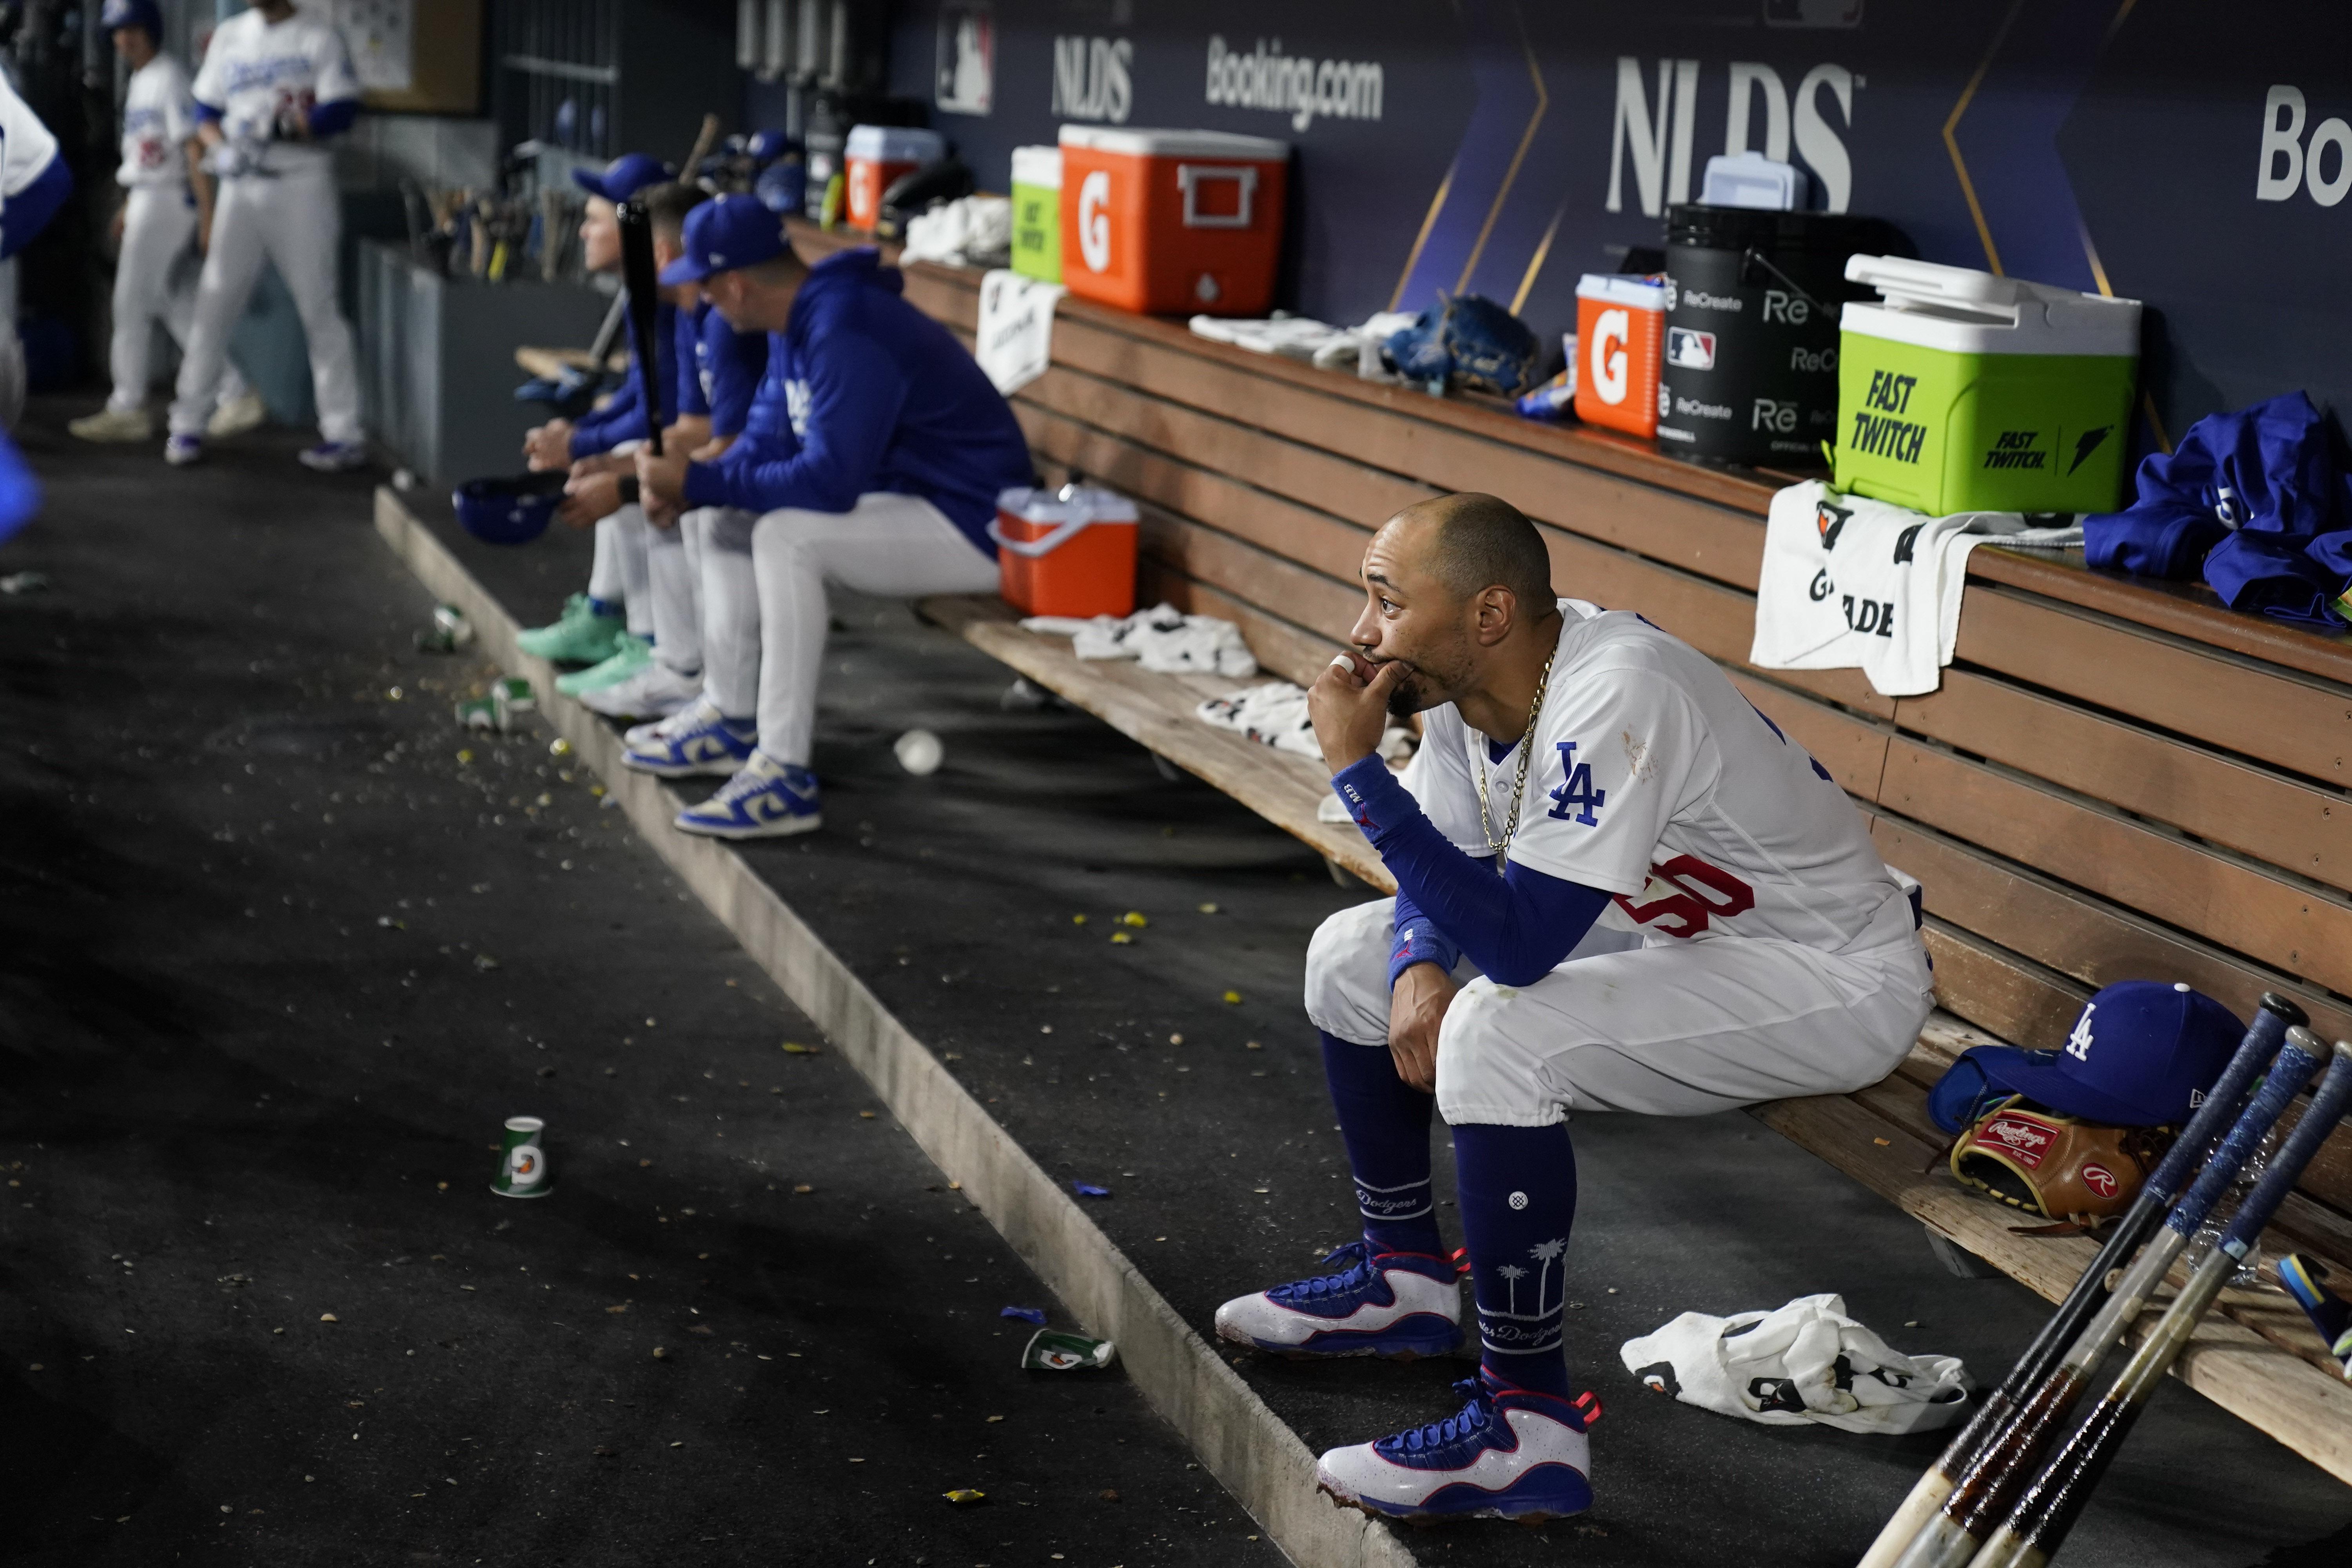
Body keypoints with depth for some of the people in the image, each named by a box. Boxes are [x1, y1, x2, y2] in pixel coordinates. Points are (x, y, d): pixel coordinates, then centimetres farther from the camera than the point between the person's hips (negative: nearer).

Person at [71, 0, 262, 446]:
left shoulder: (170, 78, -13)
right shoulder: (139, 82, 16)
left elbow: (194, 149, -19)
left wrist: (207, 216, -24)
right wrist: (129, 206, 24)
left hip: (168, 200, -9)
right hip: (147, 202, 9)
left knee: (131, 303, -5)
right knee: (177, 305, 9)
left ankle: (127, 409, 1)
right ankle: (235, 396, 11)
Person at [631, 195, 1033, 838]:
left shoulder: (846, 333, -26)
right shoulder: (799, 321, 6)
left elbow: (829, 482, -31)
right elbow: (764, 444, 9)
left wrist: (699, 481, -23)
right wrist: (687, 487, -10)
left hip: (977, 526, -11)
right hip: (899, 496, 11)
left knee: (787, 536, -29)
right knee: (726, 518, 13)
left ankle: (785, 775, -27)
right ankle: (731, 711, 14)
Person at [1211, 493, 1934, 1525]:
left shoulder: (1614, 697, -32)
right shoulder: (1461, 680, -5)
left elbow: (1517, 945, -35)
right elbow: (1450, 869, 10)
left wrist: (1358, 769, -32)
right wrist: (1419, 967, -12)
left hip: (1838, 980, -9)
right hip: (1680, 932, 10)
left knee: (1496, 1035, -31)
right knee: (1353, 956, 11)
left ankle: (1529, 1428, -22)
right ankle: (1407, 1283, 25)